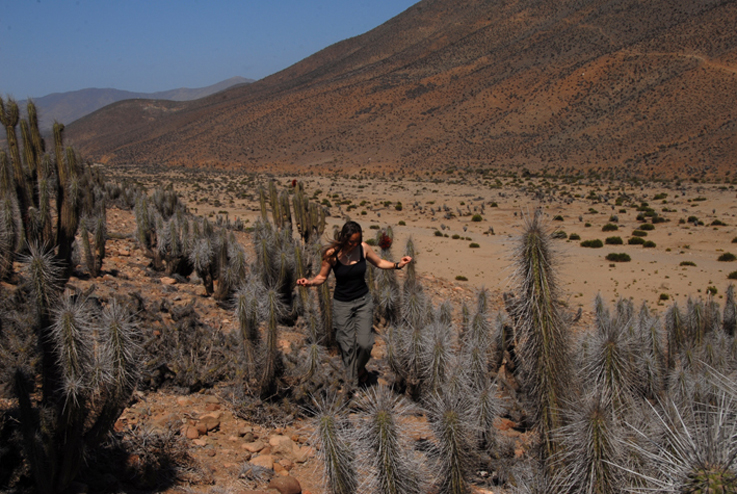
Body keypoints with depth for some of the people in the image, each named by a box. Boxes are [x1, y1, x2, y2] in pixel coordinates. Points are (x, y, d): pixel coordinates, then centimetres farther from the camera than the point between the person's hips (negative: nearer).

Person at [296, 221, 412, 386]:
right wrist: (309, 282, -24)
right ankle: (353, 380, 23)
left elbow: (379, 262, 8)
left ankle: (361, 367, 27)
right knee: (347, 345, 3)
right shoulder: (332, 254, -16)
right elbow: (322, 276, -4)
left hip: (363, 301, 2)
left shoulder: (363, 248, -9)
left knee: (365, 343, -7)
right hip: (342, 304, -2)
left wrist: (398, 265, -6)